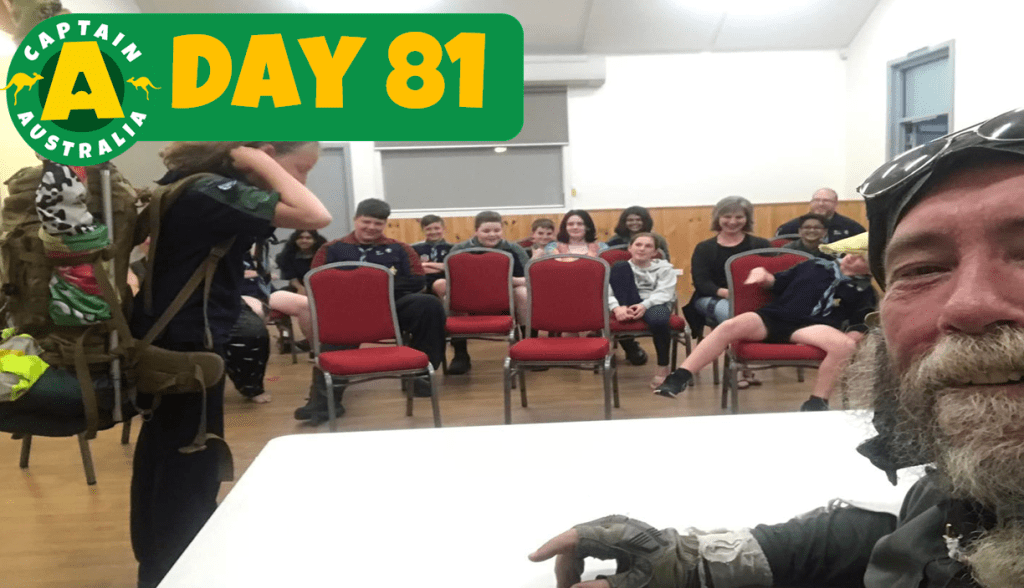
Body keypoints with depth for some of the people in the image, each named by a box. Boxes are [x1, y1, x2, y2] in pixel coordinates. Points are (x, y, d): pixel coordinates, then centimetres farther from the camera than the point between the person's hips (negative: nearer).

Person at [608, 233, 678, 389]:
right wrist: (617, 308, -25)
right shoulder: (620, 268, 15)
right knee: (620, 267, -18)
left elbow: (664, 293, -3)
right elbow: (608, 291, -2)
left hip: (655, 305, -1)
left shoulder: (664, 267, 14)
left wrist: (644, 305, -24)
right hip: (628, 306, 1)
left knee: (658, 319, -39)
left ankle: (663, 367, -15)